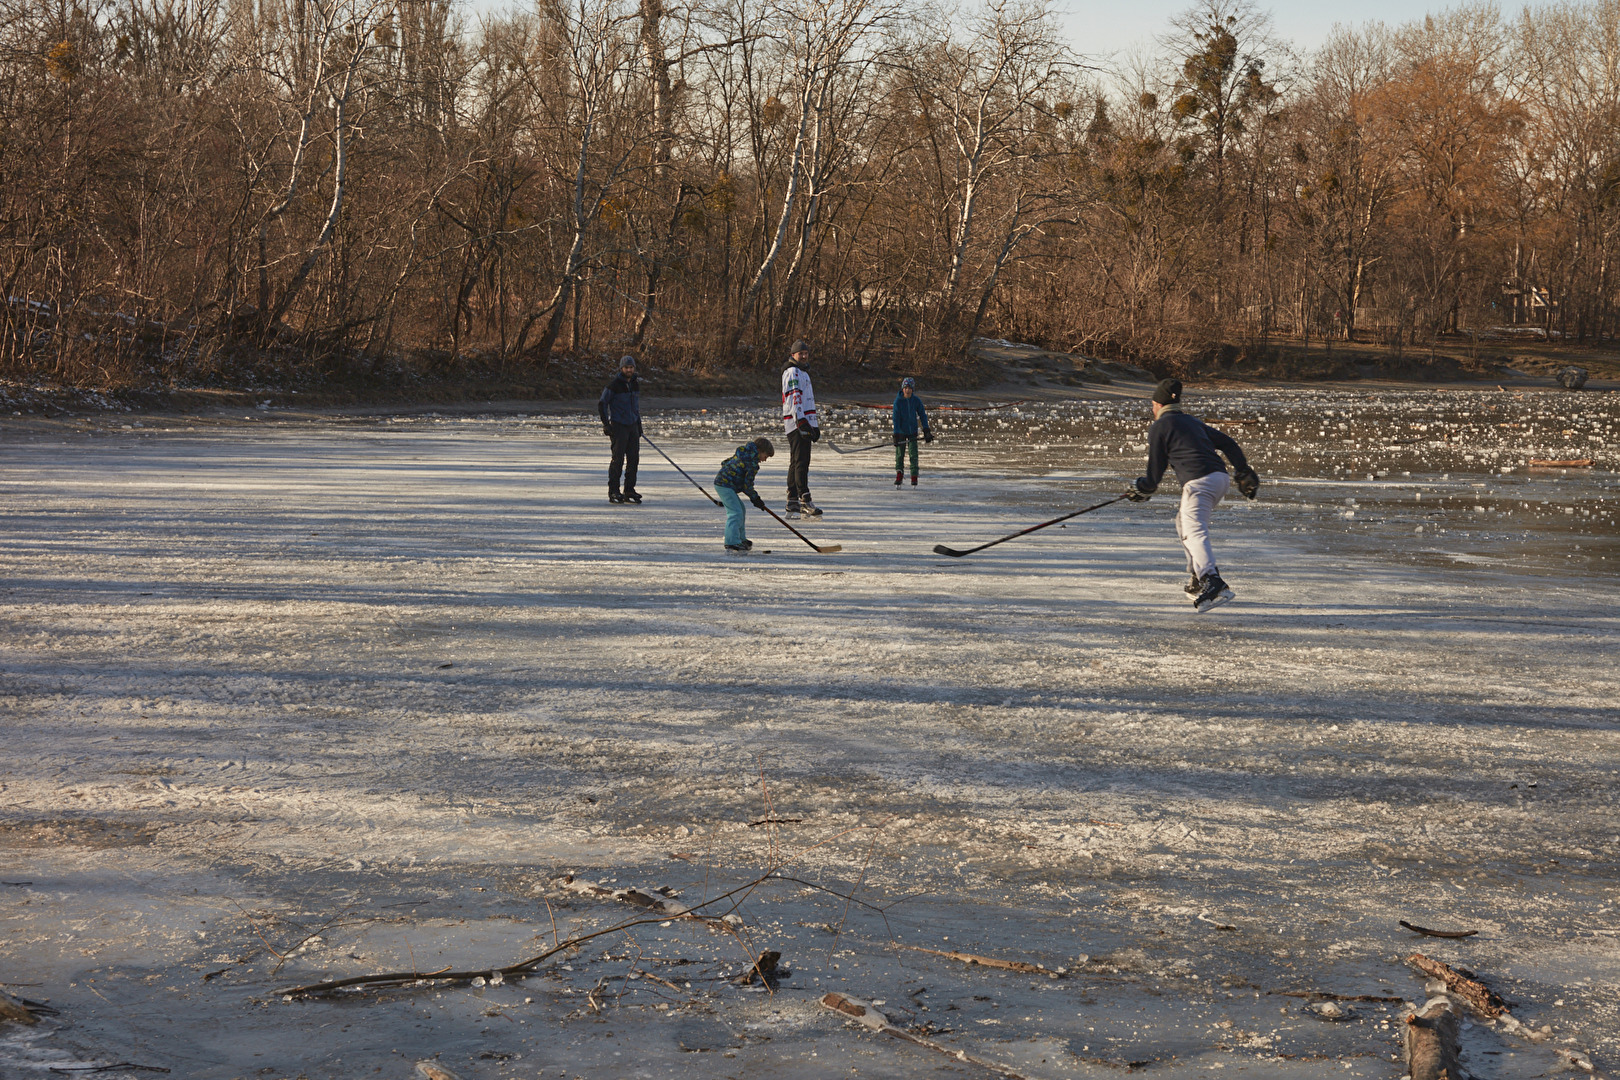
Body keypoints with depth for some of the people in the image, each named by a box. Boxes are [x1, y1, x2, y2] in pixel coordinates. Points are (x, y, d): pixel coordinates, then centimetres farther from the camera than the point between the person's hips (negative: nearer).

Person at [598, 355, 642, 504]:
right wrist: (606, 424, -12)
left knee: (634, 459, 5)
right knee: (618, 459, -9)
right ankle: (613, 492, -4)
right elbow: (602, 403, -7)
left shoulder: (636, 384, 10)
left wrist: (639, 424, 20)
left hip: (633, 426, 7)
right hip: (618, 426, -7)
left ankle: (629, 490, 14)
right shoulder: (614, 385, -11)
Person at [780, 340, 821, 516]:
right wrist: (801, 422, -28)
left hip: (804, 423, 11)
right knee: (801, 462, -15)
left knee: (796, 462, 12)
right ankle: (805, 501, -21)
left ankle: (792, 501, 17)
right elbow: (794, 398, -20)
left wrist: (815, 425, 29)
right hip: (796, 422, -11)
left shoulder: (803, 372, 24)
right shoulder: (793, 372, -9)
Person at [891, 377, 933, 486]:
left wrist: (926, 431, -3)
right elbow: (896, 418, -12)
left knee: (913, 454, -3)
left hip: (912, 431, 1)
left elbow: (922, 415, 2)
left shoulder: (916, 401, -5)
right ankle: (898, 477, 13)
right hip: (901, 431, -1)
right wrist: (896, 435, -16)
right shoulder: (898, 401, -11)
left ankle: (914, 477, 4)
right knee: (899, 454, 2)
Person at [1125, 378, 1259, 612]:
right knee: (1185, 522, 26)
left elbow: (1156, 470, 8)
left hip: (1198, 481, -8)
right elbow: (1228, 443, 24)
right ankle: (1200, 578, 25)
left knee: (1194, 532, -19)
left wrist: (1142, 489, 26)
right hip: (1221, 477, 8)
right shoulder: (1193, 421, 27)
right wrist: (1244, 473, 25)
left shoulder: (1158, 427, 6)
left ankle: (1213, 583, -41)